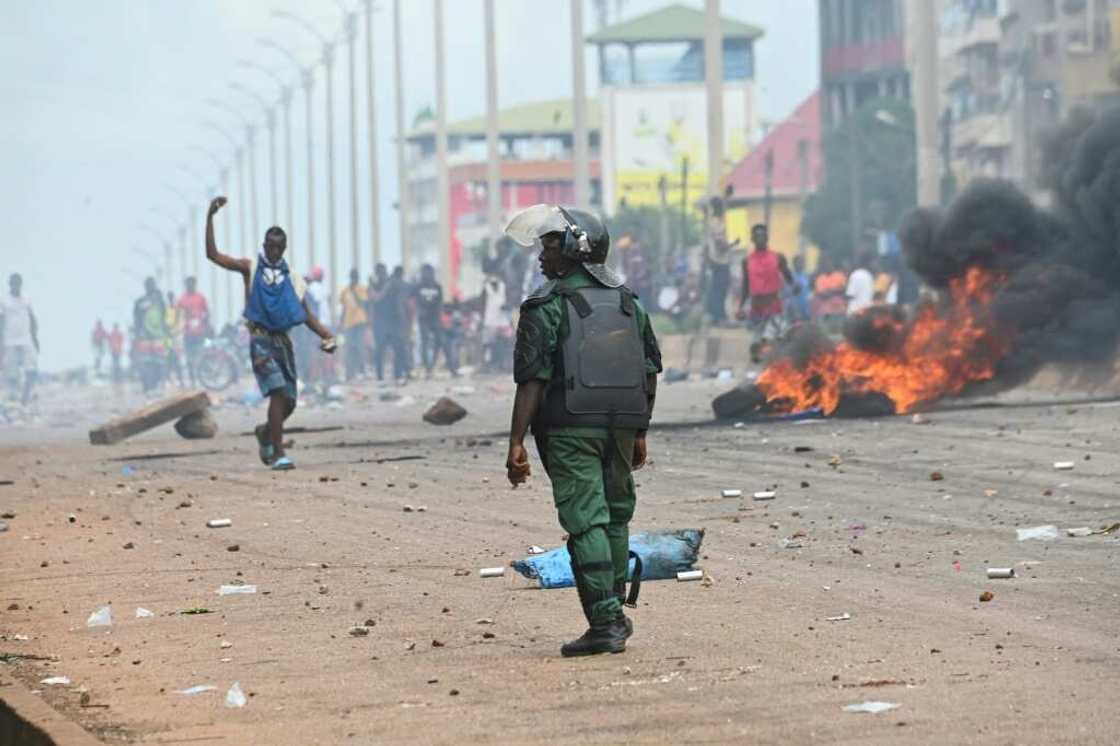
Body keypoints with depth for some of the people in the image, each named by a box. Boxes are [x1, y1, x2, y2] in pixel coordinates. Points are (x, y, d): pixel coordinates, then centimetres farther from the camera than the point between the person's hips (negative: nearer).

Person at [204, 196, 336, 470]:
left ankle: (266, 432, 38)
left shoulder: (292, 279, 13)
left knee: (289, 401, 6)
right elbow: (213, 255, -5)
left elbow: (308, 316, 13)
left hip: (283, 341, 5)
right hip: (261, 340, -5)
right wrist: (210, 217, -12)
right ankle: (278, 454, -20)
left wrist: (327, 336, -4)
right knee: (278, 393, -20)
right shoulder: (250, 268, 5)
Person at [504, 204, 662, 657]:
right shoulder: (627, 301, 12)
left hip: (570, 428, -5)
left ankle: (606, 622, -13)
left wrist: (516, 443, -12)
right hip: (622, 426, 5)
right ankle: (616, 613, 22)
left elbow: (532, 379, -12)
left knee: (586, 522, -6)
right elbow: (650, 372, 14)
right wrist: (640, 433, 21)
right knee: (615, 516, 17)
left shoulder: (547, 306, -7)